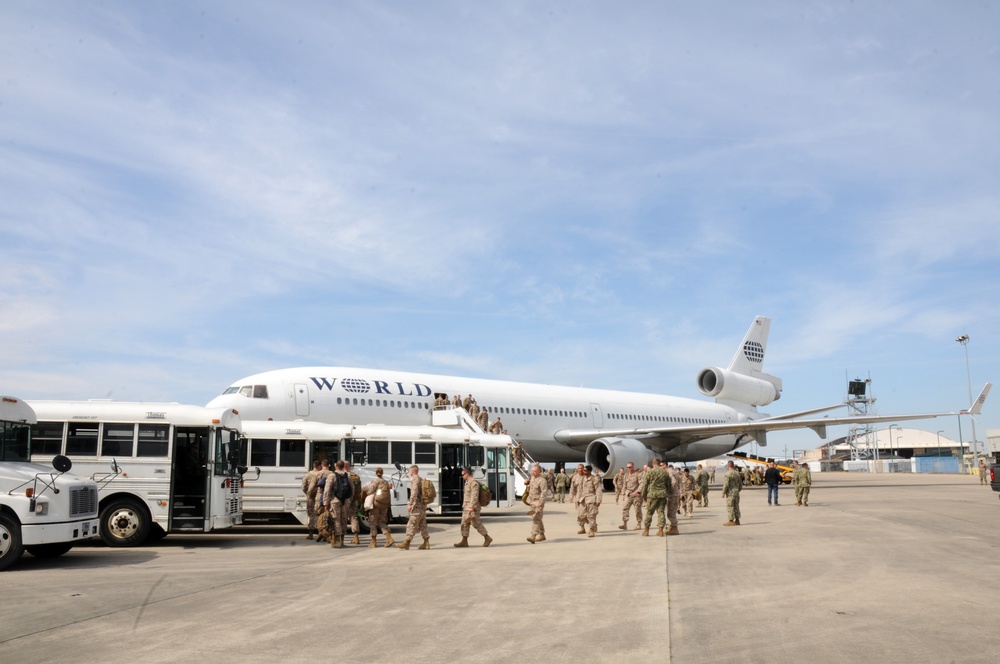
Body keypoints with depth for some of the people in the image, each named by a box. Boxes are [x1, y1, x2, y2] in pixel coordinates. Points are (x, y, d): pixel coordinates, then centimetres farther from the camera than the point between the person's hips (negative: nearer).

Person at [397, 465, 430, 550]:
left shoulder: (415, 480, -10)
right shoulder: (422, 480, 18)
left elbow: (414, 493, -23)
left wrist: (410, 504, -26)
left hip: (417, 507, -9)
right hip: (423, 506, 9)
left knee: (411, 525, -7)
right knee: (422, 525, 11)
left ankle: (406, 543, -6)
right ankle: (426, 543, 11)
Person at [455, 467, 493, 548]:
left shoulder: (474, 483, -16)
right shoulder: (467, 482, 15)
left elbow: (475, 496, -23)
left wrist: (472, 507, -27)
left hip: (472, 508, -10)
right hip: (466, 508, 10)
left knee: (476, 524, -5)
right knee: (464, 523, 6)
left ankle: (487, 538, 6)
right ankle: (464, 542, 8)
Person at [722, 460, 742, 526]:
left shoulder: (728, 474, -15)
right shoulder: (737, 473, 9)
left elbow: (726, 485, -17)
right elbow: (741, 485, 14)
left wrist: (723, 493, -8)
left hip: (730, 493, -8)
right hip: (736, 492, 8)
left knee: (730, 507, -4)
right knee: (736, 506, 12)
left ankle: (731, 521, -3)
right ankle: (737, 520, 16)